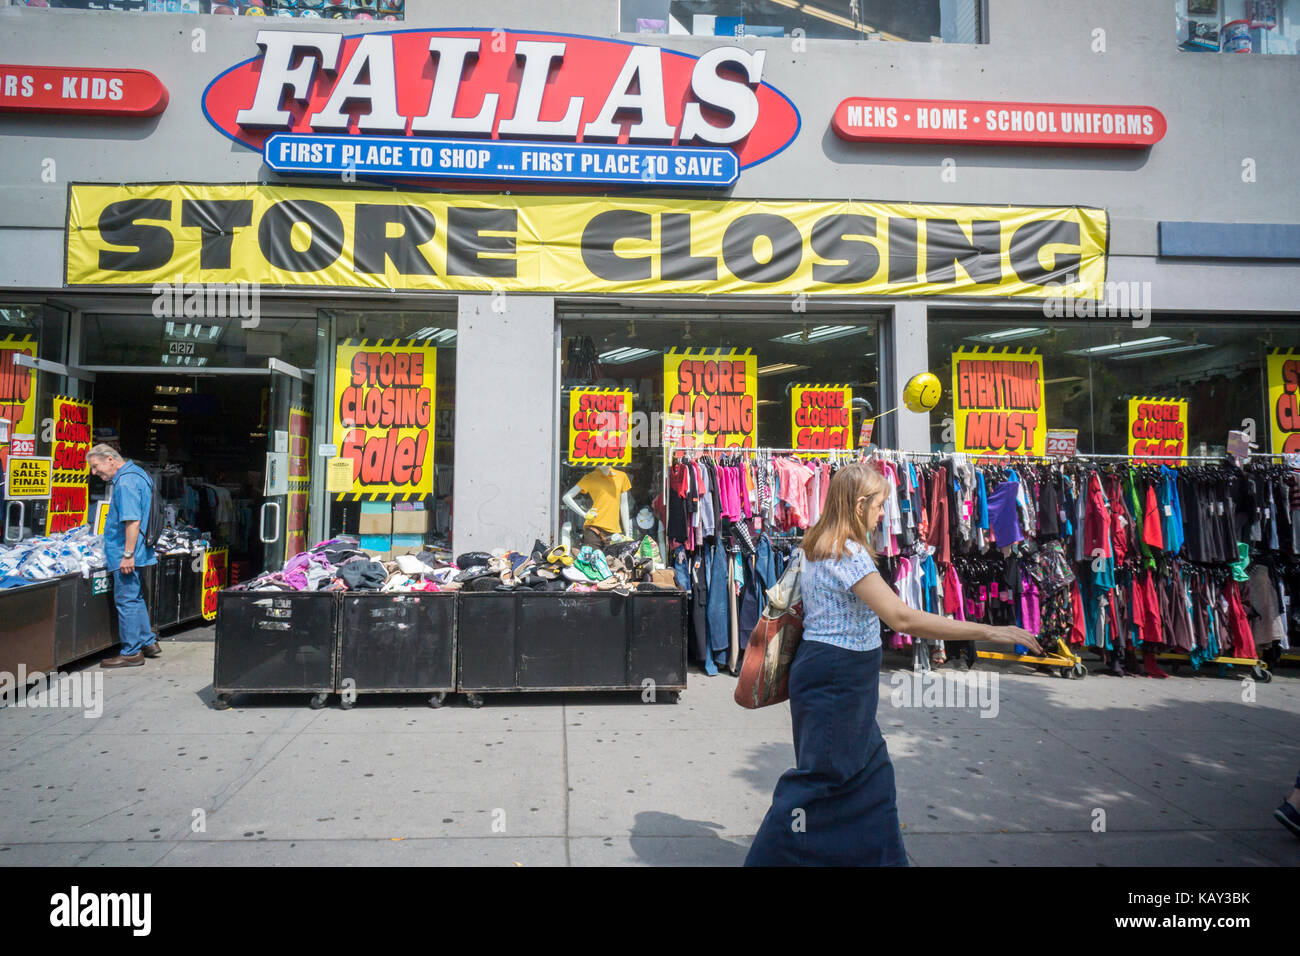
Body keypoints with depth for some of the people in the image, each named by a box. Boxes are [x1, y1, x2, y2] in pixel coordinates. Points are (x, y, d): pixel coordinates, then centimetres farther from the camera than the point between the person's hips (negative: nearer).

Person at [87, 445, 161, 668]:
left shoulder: (125, 482, -17)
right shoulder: (135, 473, 15)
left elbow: (133, 521, -25)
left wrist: (128, 555, -24)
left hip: (127, 555, -10)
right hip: (136, 553, 10)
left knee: (127, 600, -3)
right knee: (135, 598, 18)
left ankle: (131, 653, 4)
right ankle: (148, 642, 27)